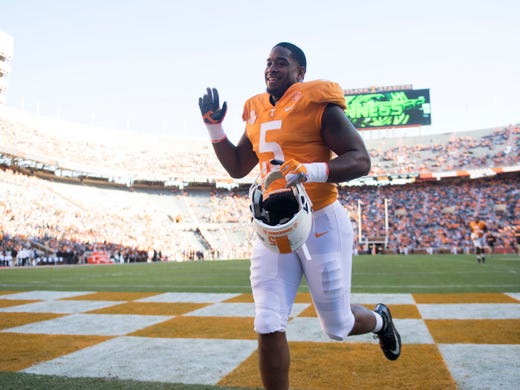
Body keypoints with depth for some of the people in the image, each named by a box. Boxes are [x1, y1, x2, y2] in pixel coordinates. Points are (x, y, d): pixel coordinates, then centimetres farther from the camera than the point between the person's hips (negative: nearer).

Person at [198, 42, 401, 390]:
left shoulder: (319, 106, -7)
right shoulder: (258, 113, 13)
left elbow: (361, 161, -14)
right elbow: (237, 168, 21)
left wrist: (311, 171, -31)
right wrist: (214, 128, 10)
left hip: (320, 223, -5)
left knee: (337, 327, 10)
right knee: (268, 327, -2)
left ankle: (380, 320, 46)